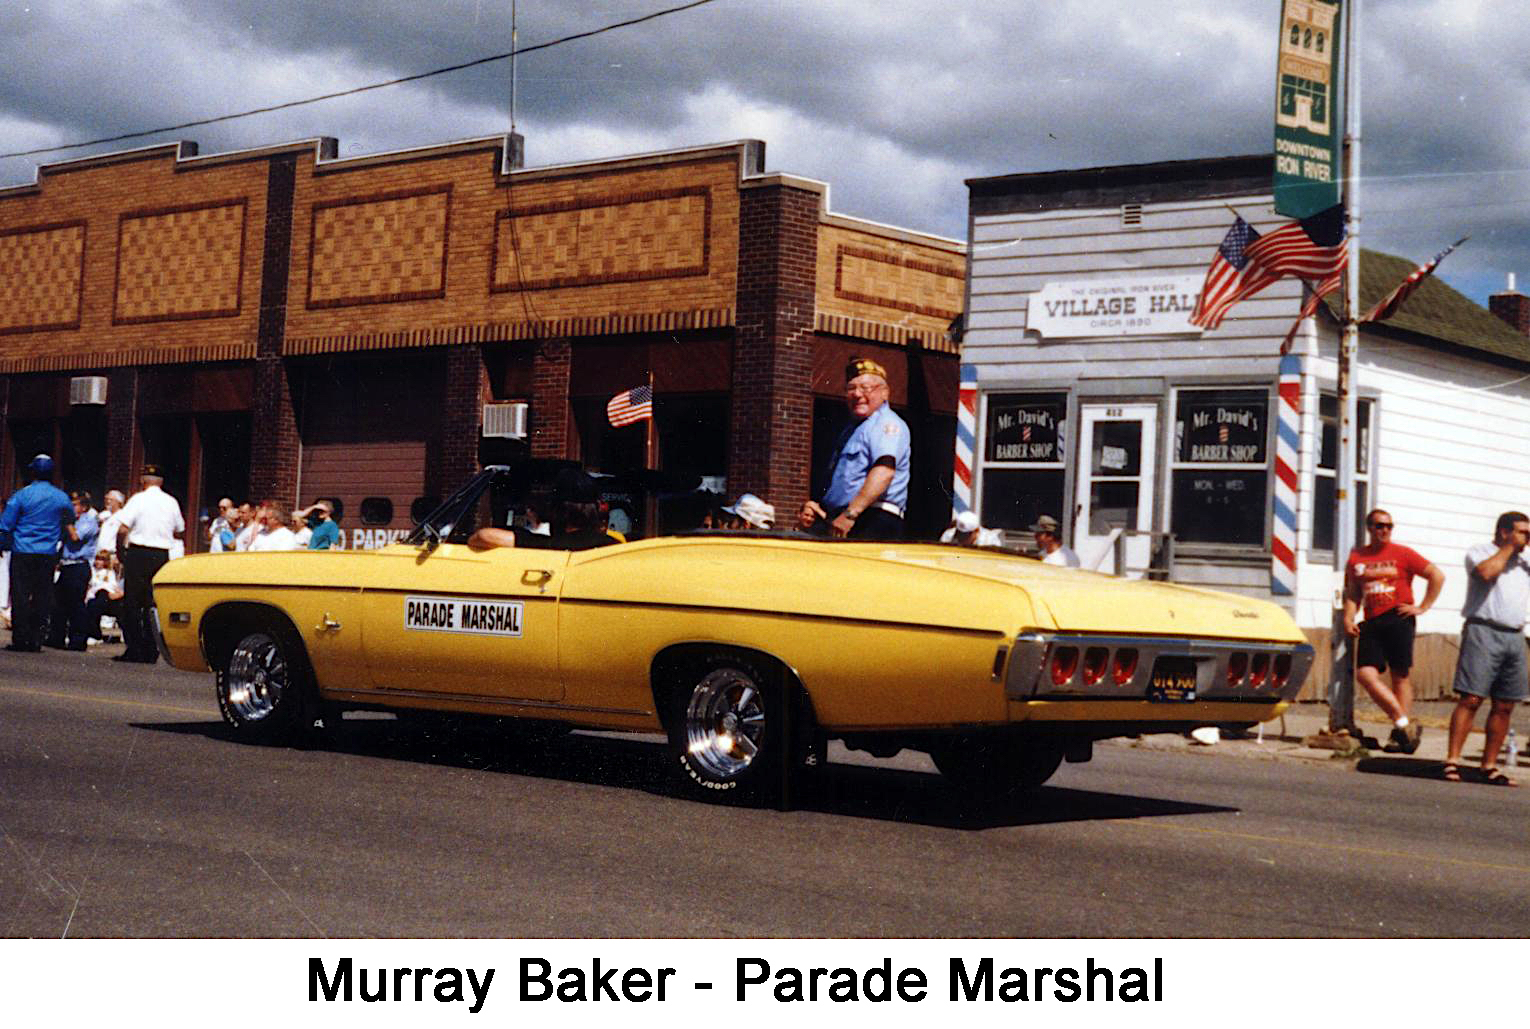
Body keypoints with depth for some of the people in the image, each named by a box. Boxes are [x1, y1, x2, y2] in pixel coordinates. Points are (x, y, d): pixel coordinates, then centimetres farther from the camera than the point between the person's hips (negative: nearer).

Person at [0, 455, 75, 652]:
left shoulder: (21, 495, -7)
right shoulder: (61, 497, 1)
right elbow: (71, 520, 18)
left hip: (22, 553, -2)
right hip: (48, 555, 2)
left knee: (20, 596, 1)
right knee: (41, 597, 5)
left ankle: (20, 640, -2)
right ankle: (35, 641, 5)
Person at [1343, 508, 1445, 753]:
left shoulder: (1402, 554, 4)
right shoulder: (1356, 558, 13)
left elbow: (1437, 576, 6)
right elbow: (1353, 593, 18)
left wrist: (1422, 607, 1)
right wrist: (1348, 617, 2)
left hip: (1398, 619, -3)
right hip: (1372, 623, 3)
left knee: (1400, 676, -3)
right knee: (1365, 673, -12)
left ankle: (1403, 732, 3)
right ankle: (1404, 724, -6)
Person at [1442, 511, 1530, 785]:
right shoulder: (1479, 552, 4)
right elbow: (1486, 572, -17)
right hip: (1484, 631, -6)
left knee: (1505, 706, 3)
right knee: (1470, 699, -12)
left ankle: (1490, 766, 8)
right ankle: (1452, 761, -13)